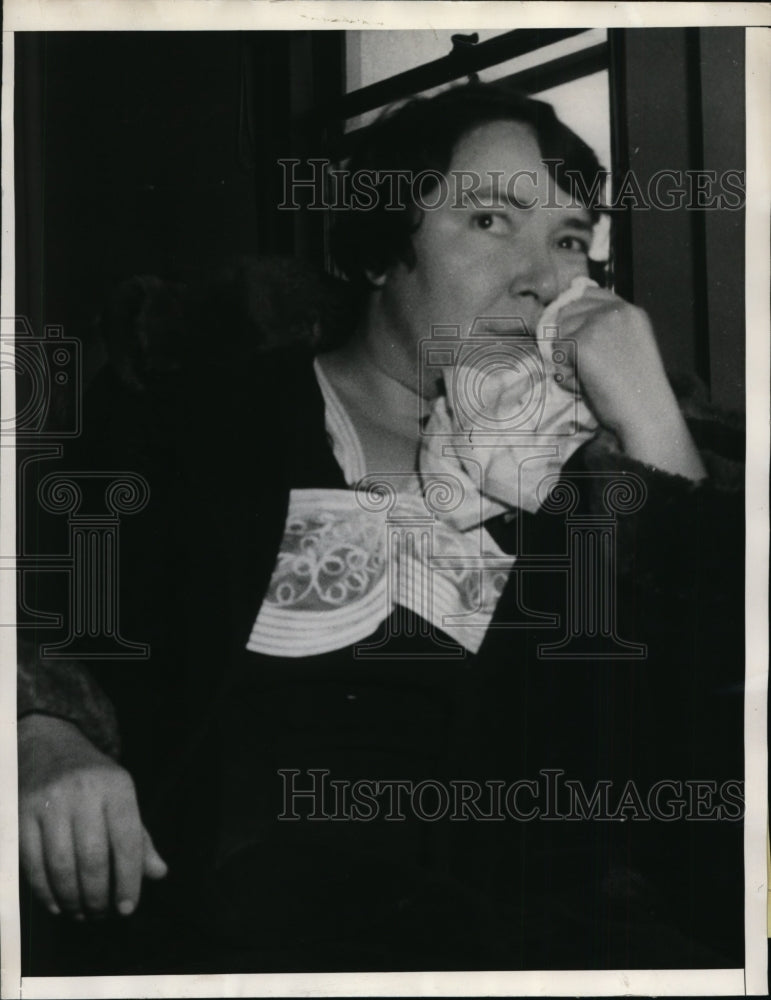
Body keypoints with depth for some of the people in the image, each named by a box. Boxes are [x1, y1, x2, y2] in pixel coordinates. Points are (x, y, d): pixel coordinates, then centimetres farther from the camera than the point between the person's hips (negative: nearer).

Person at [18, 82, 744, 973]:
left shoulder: (595, 461, 19)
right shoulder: (203, 418, 15)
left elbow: (712, 712, 9)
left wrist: (654, 428, 3)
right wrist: (47, 736, -14)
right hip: (238, 897, -1)